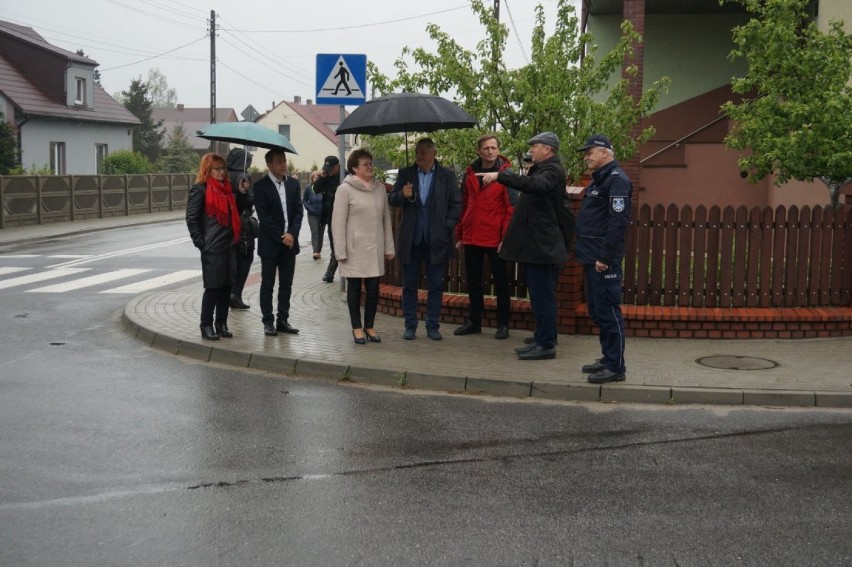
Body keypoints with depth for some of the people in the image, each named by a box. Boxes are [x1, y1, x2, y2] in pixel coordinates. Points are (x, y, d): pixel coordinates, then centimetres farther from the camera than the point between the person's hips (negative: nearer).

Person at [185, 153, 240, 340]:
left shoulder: (226, 188, 13)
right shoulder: (200, 190, -8)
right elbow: (191, 219, -11)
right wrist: (201, 243, -12)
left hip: (228, 246, 7)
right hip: (212, 248, -7)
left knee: (226, 286, 9)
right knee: (213, 287, -2)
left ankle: (222, 324, 19)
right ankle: (206, 326, 9)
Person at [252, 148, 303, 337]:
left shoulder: (293, 183, 8)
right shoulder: (261, 186, -7)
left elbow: (299, 211, 5)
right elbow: (263, 216, -11)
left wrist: (292, 234, -9)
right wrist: (281, 237, -14)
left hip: (290, 241, 4)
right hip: (270, 243, -4)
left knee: (286, 284, 8)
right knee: (267, 284, 3)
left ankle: (283, 320, 16)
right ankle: (268, 322, 9)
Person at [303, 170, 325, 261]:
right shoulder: (308, 188, -3)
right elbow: (304, 200, 7)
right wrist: (309, 208, -7)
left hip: (323, 214, 0)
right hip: (312, 214, 0)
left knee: (320, 233, 9)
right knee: (314, 232, -11)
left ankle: (319, 251, 20)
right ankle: (315, 252, -18)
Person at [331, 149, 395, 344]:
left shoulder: (380, 188, 5)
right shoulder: (345, 189, -7)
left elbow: (386, 219, 10)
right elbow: (338, 222, -7)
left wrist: (389, 247, 8)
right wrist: (341, 251, -11)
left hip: (375, 248, 4)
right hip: (354, 249, -4)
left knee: (373, 288, 8)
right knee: (354, 288, 6)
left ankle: (369, 326, 20)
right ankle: (357, 327, 16)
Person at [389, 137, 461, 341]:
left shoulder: (447, 175, 2)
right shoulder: (405, 173, 6)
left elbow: (456, 203, 4)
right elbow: (391, 200, 6)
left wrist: (448, 227, -7)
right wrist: (402, 195, -16)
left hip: (436, 239, -1)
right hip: (411, 238, 1)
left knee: (436, 286, 4)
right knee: (409, 285, 6)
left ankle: (432, 326, 14)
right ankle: (410, 326, 15)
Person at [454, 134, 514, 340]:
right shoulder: (470, 173, 9)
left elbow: (511, 207, -9)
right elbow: (463, 205, 12)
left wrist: (506, 236, -15)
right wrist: (459, 235, 11)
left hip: (495, 237, -5)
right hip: (471, 237, 5)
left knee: (500, 280, 5)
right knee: (473, 280, 12)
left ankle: (502, 324, 14)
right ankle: (474, 321, 24)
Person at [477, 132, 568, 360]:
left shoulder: (553, 171, -14)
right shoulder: (540, 170, 19)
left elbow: (534, 185, -33)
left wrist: (500, 176, -37)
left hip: (542, 245, -10)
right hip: (534, 245, 10)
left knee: (543, 296, -6)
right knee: (539, 295, 15)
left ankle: (546, 344, -2)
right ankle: (542, 339, 23)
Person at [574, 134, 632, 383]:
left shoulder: (617, 180, -13)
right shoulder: (600, 179, 19)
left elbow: (618, 221, -21)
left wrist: (605, 257, -22)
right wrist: (586, 251, 17)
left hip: (604, 261, -10)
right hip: (593, 258, 10)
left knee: (608, 312, -7)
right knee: (597, 312, 15)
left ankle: (616, 367, -2)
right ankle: (608, 358, 24)